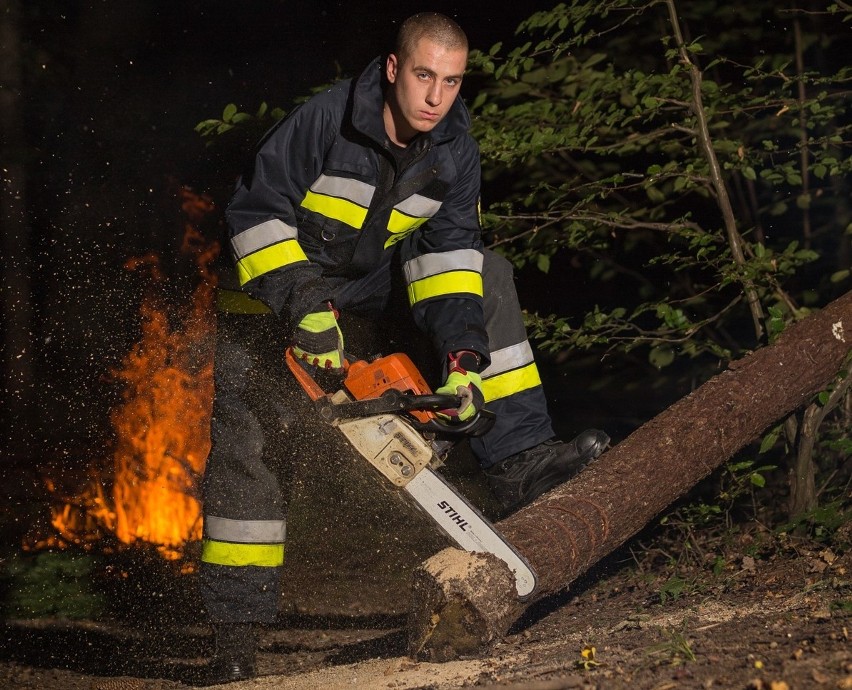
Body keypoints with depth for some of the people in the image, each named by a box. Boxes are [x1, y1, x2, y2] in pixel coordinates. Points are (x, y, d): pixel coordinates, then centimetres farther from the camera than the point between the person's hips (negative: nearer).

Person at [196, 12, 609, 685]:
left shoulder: (455, 151, -14)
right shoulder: (325, 119, -29)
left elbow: (447, 253, -18)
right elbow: (255, 208, -26)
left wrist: (462, 353, -31)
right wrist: (304, 306, -34)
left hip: (373, 280, 5)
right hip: (276, 286, -5)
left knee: (486, 276, -12)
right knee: (247, 441, -12)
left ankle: (519, 459, -17)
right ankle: (236, 631, -7)